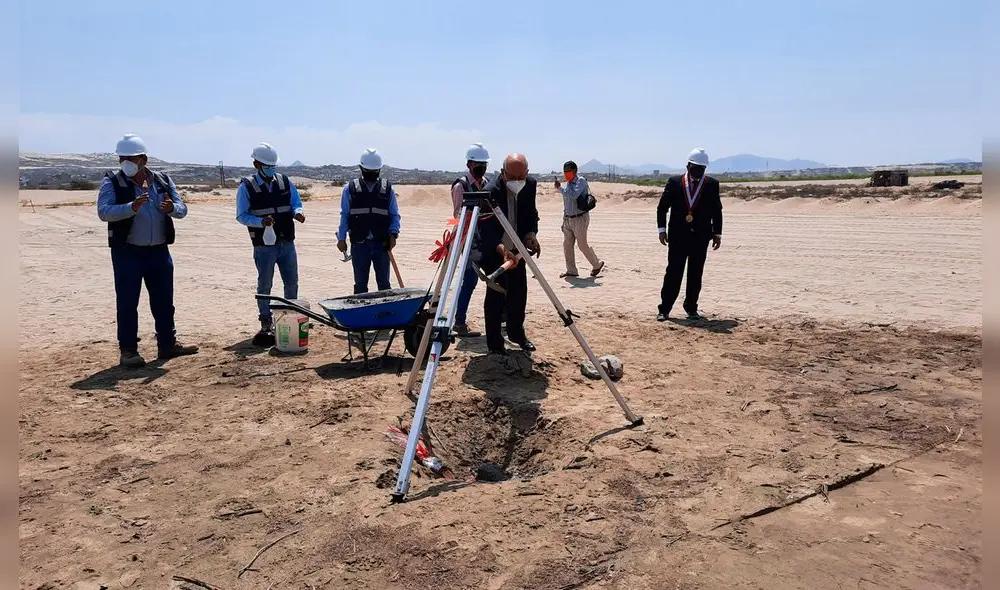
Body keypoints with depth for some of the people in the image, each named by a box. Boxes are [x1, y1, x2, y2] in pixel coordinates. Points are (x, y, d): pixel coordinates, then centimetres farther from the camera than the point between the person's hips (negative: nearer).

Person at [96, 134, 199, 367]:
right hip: (127, 252, -4)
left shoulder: (163, 180, 7)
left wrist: (172, 208, -19)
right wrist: (132, 207, -32)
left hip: (159, 251, 4)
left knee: (164, 301, 11)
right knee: (127, 303, 1)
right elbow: (103, 212, -16)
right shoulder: (112, 182, -3)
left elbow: (182, 209, 4)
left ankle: (167, 344, 23)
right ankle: (128, 350, 10)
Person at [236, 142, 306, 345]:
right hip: (264, 245, -4)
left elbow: (296, 203, 10)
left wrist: (297, 213, -14)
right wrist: (261, 221, -24)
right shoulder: (247, 187, -6)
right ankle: (267, 324, 17)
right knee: (264, 286, 6)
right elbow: (241, 215, -6)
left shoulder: (285, 181, 5)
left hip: (287, 243, 4)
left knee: (292, 283, 12)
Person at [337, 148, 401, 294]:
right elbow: (344, 215, 7)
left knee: (384, 283, 6)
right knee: (360, 283, 7)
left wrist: (393, 234, -8)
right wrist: (341, 238, 1)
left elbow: (394, 215, 6)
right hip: (359, 243, 0)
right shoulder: (350, 188, 4)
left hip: (382, 243, 0)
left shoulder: (387, 189, 5)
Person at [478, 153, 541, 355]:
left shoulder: (530, 185, -10)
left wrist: (531, 234, -17)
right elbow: (486, 228, -31)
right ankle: (494, 342, 5)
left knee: (519, 291, 11)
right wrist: (501, 249, -47)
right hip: (493, 249, -6)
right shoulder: (491, 191, -28)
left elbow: (531, 215, 3)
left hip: (516, 247, 6)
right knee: (496, 293, -6)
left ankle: (517, 333, 31)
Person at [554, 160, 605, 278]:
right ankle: (571, 271, 11)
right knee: (567, 245, 4)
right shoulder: (568, 184, 13)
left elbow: (574, 195, -27)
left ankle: (597, 264, 19)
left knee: (583, 245, -2)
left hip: (580, 218, -8)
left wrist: (560, 188, -22)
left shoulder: (581, 181, -10)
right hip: (568, 219, 8)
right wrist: (564, 220, 17)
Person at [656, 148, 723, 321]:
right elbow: (662, 207, 4)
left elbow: (717, 211, 7)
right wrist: (662, 229, -3)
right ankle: (664, 309, 5)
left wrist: (717, 234, 3)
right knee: (673, 273, -1)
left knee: (695, 275, 7)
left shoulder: (712, 184, 4)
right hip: (678, 236, -1)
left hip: (700, 237, 1)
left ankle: (691, 309, 18)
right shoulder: (674, 182, 2)